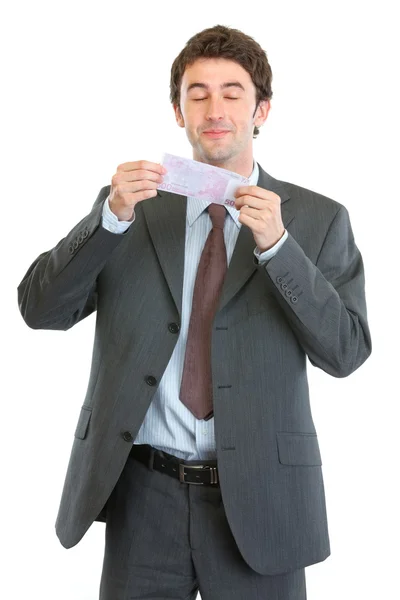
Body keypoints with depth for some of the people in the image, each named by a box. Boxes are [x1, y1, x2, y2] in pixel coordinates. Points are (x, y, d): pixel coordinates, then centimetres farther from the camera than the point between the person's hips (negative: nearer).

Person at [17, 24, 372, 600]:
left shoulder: (317, 219, 1)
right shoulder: (131, 205, 5)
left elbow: (347, 351, -7)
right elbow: (40, 308, -1)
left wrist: (277, 244, -19)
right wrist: (112, 216, -15)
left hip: (257, 498, -1)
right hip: (143, 494, 1)